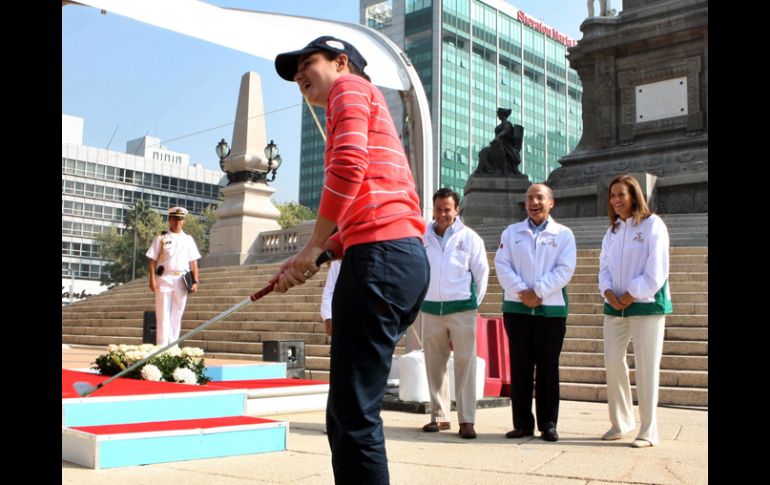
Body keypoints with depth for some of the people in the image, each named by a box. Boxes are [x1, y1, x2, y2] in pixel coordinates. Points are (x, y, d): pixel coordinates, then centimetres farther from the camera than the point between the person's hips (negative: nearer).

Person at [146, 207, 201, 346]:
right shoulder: (161, 238, 5)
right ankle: (161, 347, -3)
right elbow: (152, 260, 0)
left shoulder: (188, 239, 13)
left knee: (177, 315, 6)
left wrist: (195, 281, 2)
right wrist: (152, 279, -10)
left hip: (182, 281, 3)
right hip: (164, 278, -3)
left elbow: (193, 262, 11)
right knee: (163, 315, -4)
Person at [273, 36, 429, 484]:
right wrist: (313, 259, 17)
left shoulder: (350, 85, 7)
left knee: (355, 415, -9)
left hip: (380, 258, -10)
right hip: (406, 258, 10)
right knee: (348, 413, 12)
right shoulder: (373, 111, 34)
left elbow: (348, 165, -13)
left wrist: (313, 248, -5)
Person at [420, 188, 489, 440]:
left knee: (465, 364, -5)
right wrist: (419, 297, 8)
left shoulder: (469, 237, 2)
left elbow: (482, 273, 6)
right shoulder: (422, 236, 6)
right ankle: (439, 416, 19)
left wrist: (474, 302, 7)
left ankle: (467, 420, -1)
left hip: (462, 309, -3)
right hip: (431, 309, 3)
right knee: (434, 364, 9)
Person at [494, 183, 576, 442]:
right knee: (520, 366, 3)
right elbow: (502, 265, 2)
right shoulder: (511, 232, 12)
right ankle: (522, 423, 11)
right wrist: (521, 291, -11)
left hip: (551, 308, -1)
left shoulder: (563, 234, 7)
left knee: (548, 367, 2)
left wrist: (538, 292, -13)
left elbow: (565, 269, -4)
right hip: (516, 307, 1)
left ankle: (548, 425, 11)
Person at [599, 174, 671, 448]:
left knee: (646, 368, -3)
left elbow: (657, 271, -10)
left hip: (646, 304, -6)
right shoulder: (612, 231, 16)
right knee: (613, 362, 5)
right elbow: (604, 266, 13)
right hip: (615, 306, 6)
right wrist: (608, 292, -5)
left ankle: (648, 431, 5)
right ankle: (621, 422, 21)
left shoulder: (652, 225, -4)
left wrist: (630, 295, -12)